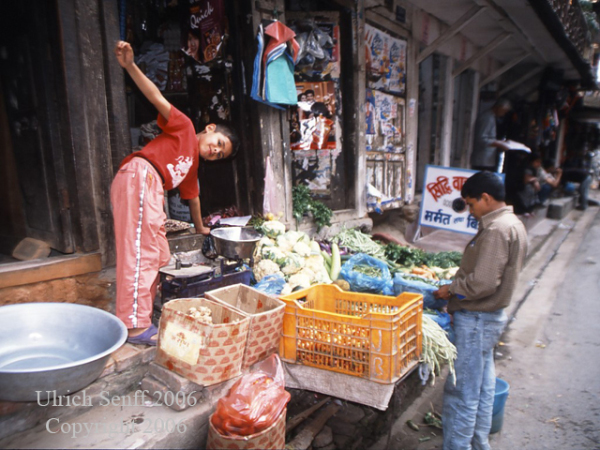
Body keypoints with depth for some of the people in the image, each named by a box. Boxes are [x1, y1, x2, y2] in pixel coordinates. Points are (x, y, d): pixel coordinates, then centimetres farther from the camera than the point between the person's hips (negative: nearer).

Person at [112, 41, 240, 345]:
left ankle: (143, 317, 17)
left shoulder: (193, 165, 28)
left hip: (152, 192, 9)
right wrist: (130, 67, -17)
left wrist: (200, 228, 48)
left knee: (157, 257, 9)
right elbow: (158, 99, -2)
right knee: (140, 251, -12)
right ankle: (135, 326, -10)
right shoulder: (184, 127, 10)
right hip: (139, 177, -9)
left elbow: (192, 196, 38)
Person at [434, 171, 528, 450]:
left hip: (476, 320, -11)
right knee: (482, 386, 21)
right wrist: (458, 288, 9)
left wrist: (451, 289, -12)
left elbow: (483, 282, -28)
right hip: (491, 316, 11)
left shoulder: (496, 230, -22)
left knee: (461, 391, 1)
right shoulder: (513, 224, 11)